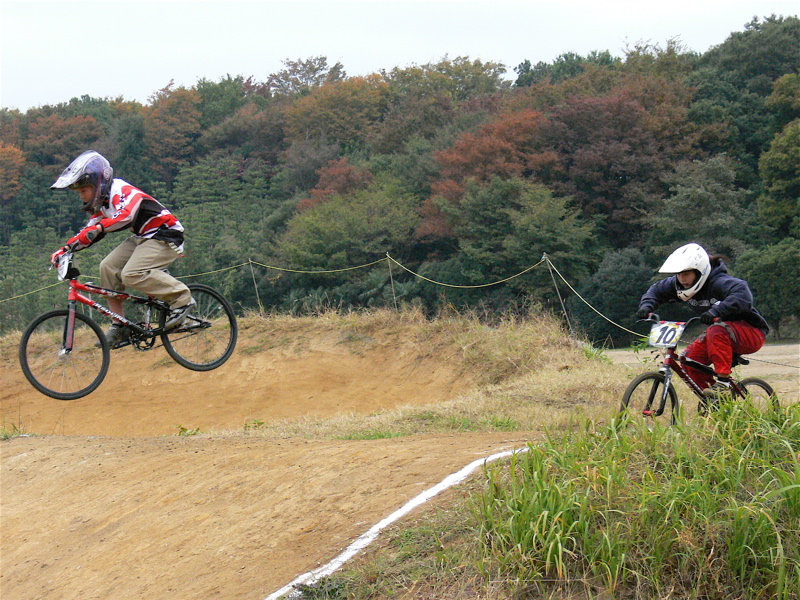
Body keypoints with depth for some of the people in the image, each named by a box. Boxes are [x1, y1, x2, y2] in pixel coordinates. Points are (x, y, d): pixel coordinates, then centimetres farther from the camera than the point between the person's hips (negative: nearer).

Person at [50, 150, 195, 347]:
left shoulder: (122, 191, -19)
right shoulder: (103, 202, 10)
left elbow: (126, 215, -39)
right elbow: (89, 231, 12)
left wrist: (100, 227, -51)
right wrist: (64, 249, 0)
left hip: (165, 237, -10)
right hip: (142, 238, 10)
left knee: (132, 274, -27)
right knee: (108, 267, -6)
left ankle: (181, 298, -13)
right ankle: (119, 327, 0)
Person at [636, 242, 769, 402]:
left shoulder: (719, 283, -28)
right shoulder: (678, 284, -5)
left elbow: (742, 294, -46)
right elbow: (656, 290, 10)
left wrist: (716, 311, -57)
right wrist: (646, 305, -9)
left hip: (752, 333, -8)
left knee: (717, 330, -36)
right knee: (690, 358, -8)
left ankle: (723, 383, -31)